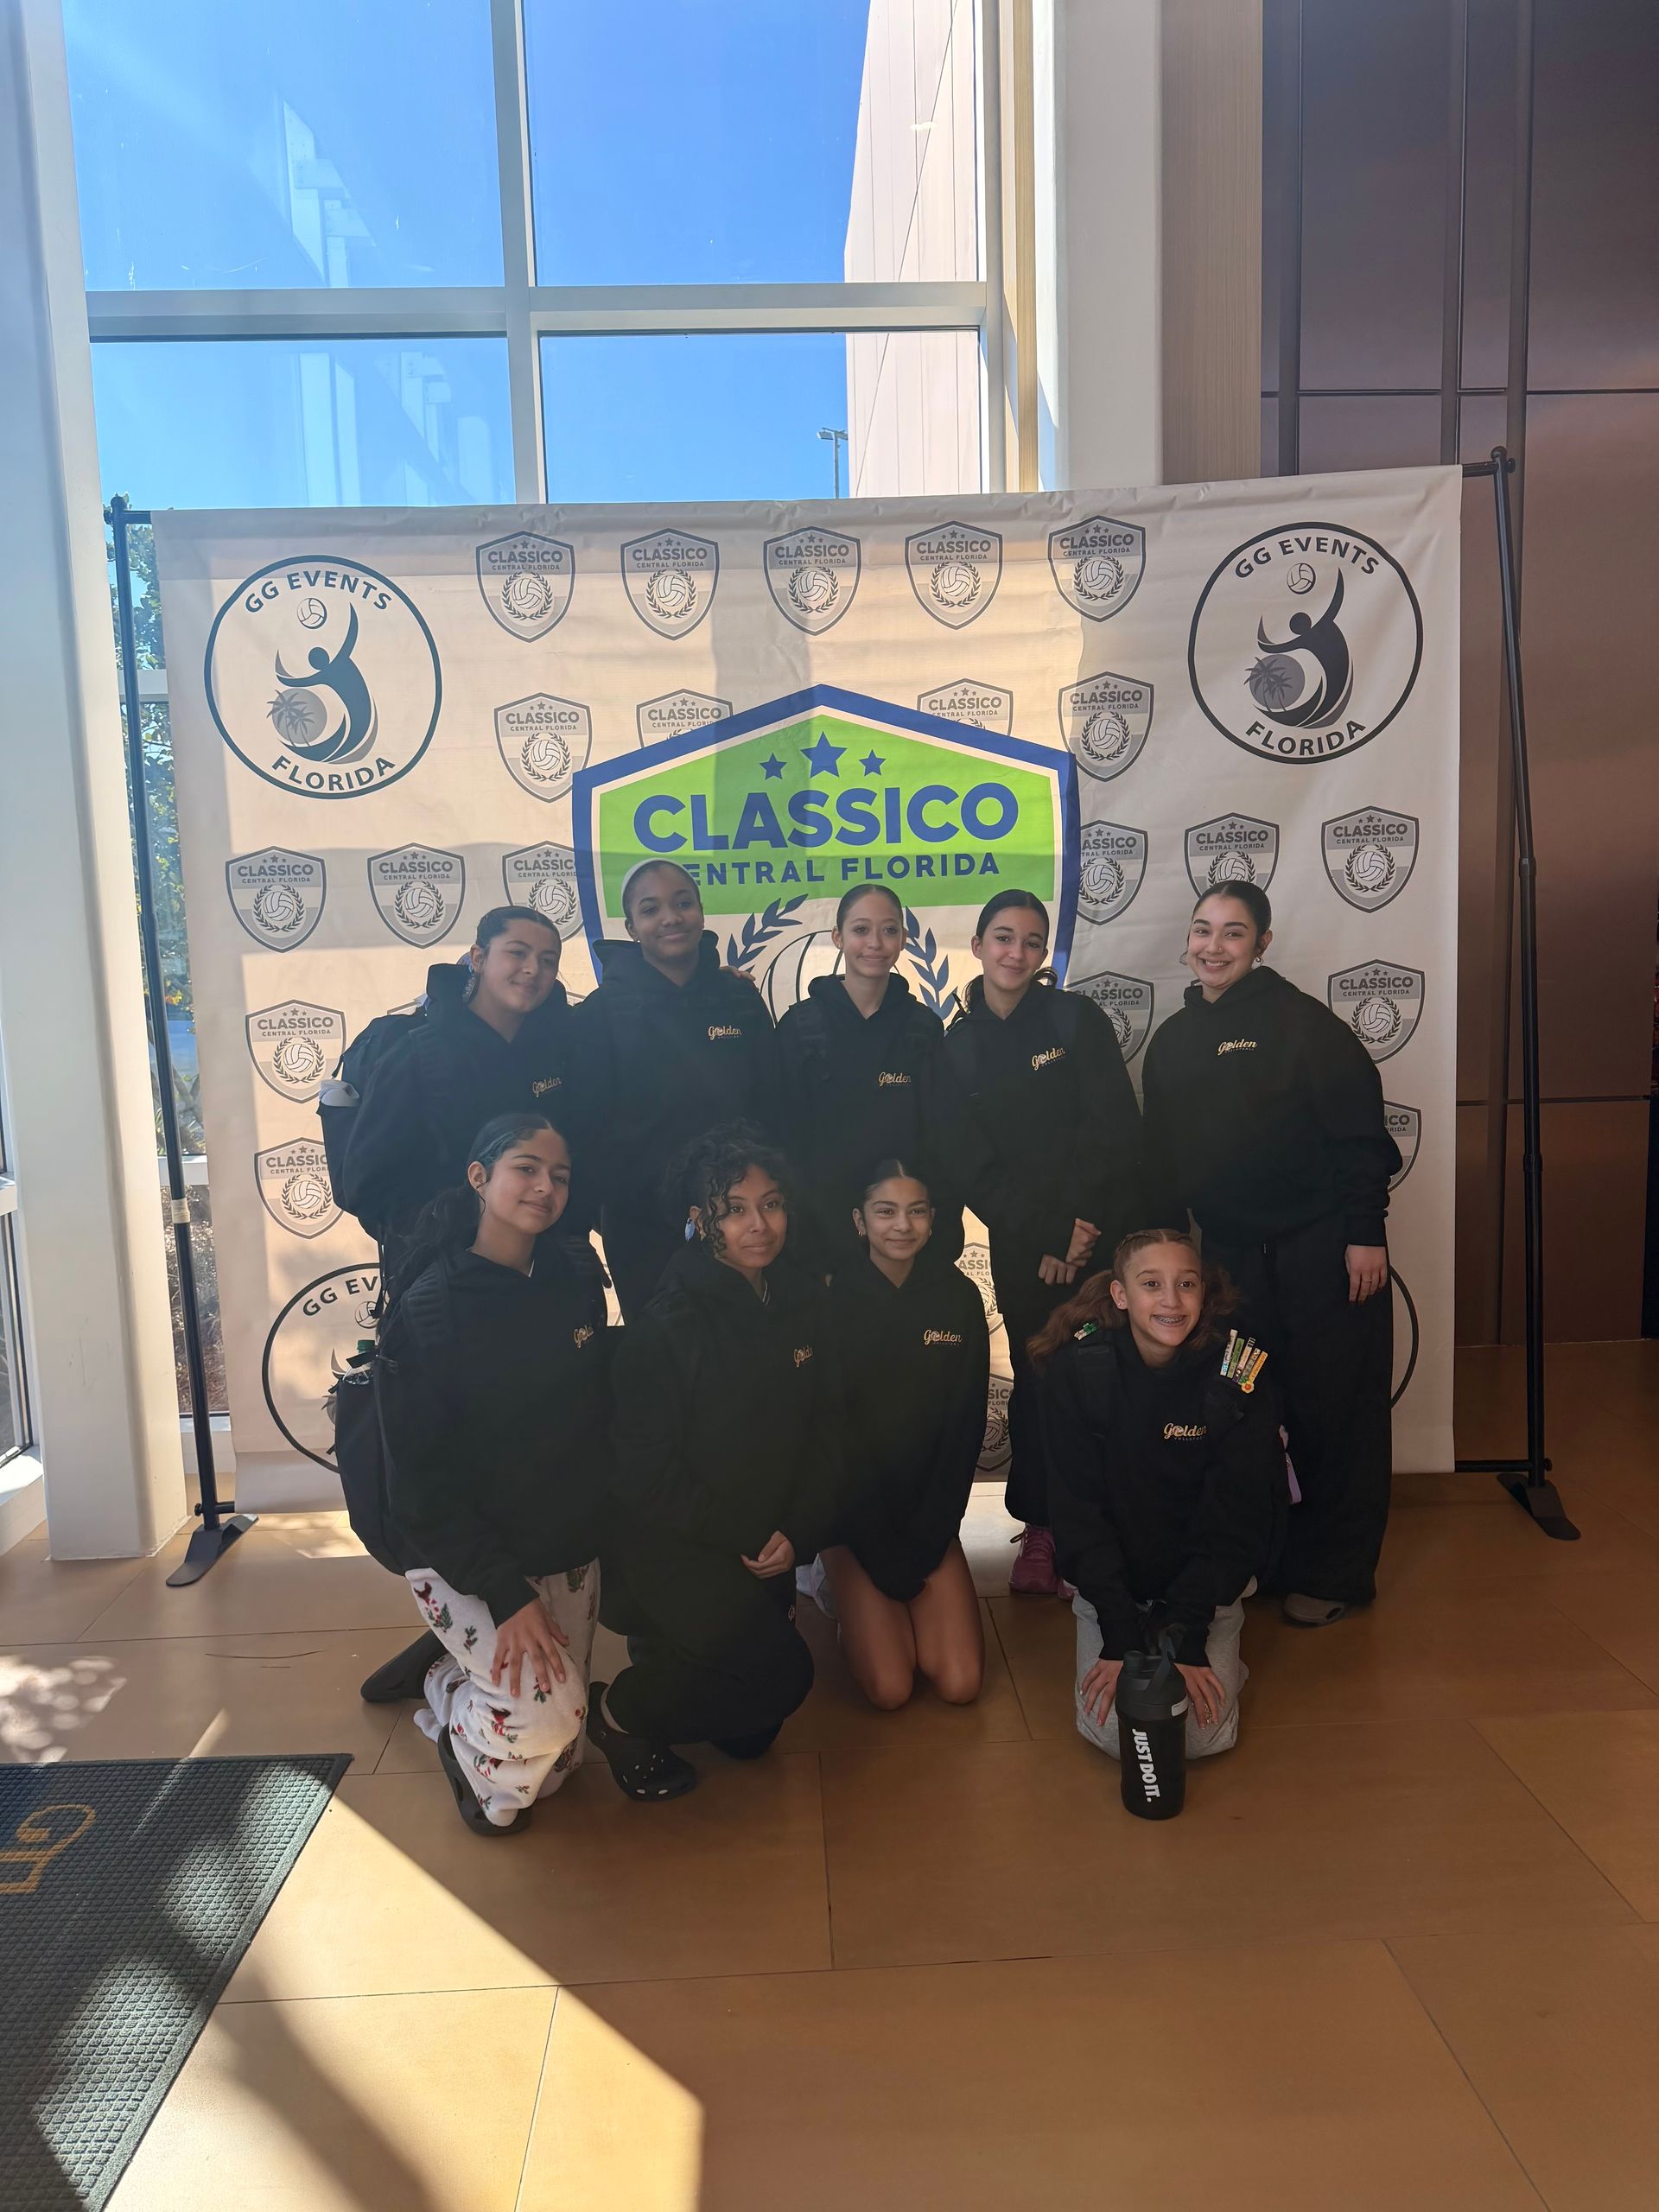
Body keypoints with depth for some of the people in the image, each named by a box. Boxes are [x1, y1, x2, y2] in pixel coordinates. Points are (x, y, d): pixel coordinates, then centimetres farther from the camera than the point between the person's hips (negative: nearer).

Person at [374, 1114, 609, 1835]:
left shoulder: (569, 1288, 0)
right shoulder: (429, 1308, -17)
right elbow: (419, 1481, -17)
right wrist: (507, 1594, -22)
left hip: (568, 1551, 6)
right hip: (464, 1559, -5)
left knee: (555, 1762, 10)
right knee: (543, 1714, -24)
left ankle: (454, 1685, 37)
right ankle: (465, 1735, 9)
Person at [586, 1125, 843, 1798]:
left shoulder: (804, 1302, -1)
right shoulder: (664, 1327, -19)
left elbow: (826, 1431, 2)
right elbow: (647, 1475, -15)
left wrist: (796, 1534, -10)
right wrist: (742, 1541, -14)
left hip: (765, 1552, 6)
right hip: (671, 1548, -6)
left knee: (751, 1737, 10)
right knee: (781, 1671, -24)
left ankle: (666, 1661, 39)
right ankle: (620, 1712, 1)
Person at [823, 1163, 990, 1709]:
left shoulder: (959, 1299, -5)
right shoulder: (832, 1301, -12)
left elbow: (966, 1428, -1)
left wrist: (925, 1545, -7)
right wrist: (884, 1555, -10)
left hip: (931, 1514, 2)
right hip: (853, 1515, -2)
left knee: (960, 1684, -7)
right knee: (890, 1689, -11)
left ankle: (907, 1601, 21)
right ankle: (857, 1608, 19)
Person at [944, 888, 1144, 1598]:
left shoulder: (1076, 1017, 1)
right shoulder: (956, 1045, 7)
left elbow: (1114, 1130, -5)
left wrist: (1077, 1226, -11)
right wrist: (1046, 1234, -6)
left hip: (1104, 1229, -1)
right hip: (1021, 1245, 2)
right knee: (1036, 1379, 4)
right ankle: (1042, 1528, 17)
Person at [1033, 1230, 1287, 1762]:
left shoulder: (1237, 1378, -15)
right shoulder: (1074, 1371, -16)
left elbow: (1233, 1522, -13)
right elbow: (1078, 1511, -14)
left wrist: (1185, 1639, -20)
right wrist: (1122, 1638, -21)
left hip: (1207, 1583, 0)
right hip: (1109, 1582, 0)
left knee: (1203, 1734, -15)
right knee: (1113, 1731, -14)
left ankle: (1218, 1654, 17)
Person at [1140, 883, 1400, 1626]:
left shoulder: (1300, 1021, -7)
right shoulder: (1172, 1041, 11)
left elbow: (1361, 1130, -11)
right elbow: (1163, 1158, 15)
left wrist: (1365, 1233, -15)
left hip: (1321, 1249, -5)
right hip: (1230, 1252, 5)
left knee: (1334, 1410, 2)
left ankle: (1334, 1571, 16)